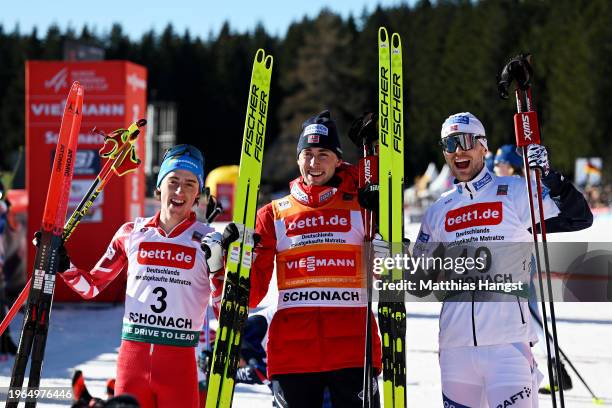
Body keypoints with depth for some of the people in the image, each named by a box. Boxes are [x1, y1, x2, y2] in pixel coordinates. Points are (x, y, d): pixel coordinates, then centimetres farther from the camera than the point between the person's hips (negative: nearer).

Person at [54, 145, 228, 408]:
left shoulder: (207, 241, 2)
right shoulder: (132, 233, 8)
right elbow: (91, 286, 16)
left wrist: (217, 269, -12)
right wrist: (63, 265, 1)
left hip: (179, 362, -2)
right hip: (132, 356, 2)